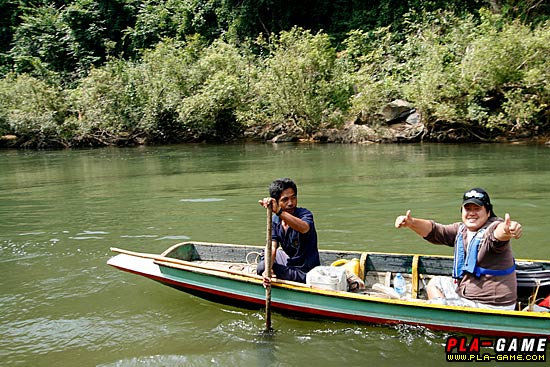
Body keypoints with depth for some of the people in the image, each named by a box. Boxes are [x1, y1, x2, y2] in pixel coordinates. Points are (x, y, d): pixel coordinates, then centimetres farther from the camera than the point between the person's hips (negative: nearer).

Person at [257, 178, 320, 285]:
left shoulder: (305, 214, -23)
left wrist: (279, 212, -60)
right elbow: (272, 248, -14)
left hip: (305, 273, -7)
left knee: (261, 268, -11)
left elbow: (304, 228, -48)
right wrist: (267, 270, -33)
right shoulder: (274, 221, -4)